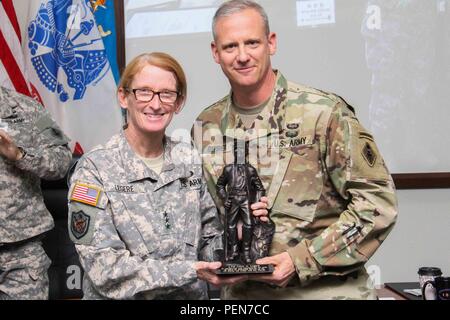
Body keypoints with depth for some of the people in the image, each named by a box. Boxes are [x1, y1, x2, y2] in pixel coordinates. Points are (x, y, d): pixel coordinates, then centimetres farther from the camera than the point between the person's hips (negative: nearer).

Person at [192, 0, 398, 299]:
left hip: (326, 287, -3)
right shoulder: (206, 127, 1)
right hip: (241, 291, 4)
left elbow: (378, 201, -13)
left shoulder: (324, 112, -13)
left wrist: (303, 260, -18)